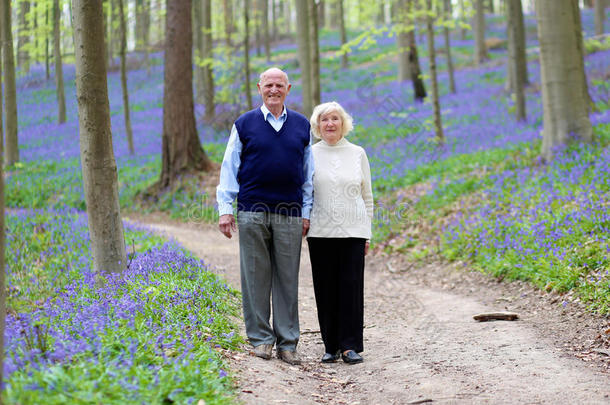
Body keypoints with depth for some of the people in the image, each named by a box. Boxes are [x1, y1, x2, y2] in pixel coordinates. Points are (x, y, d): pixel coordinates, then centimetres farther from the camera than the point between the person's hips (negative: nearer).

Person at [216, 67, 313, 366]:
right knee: (256, 277, 1)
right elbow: (229, 168, 6)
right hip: (252, 214, -1)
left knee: (288, 279, 3)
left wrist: (306, 213, 9)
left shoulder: (302, 126, 12)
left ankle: (287, 341, 10)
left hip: (289, 216, 1)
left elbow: (308, 173, 15)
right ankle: (261, 338, 11)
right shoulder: (244, 124, 6)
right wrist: (225, 209, -1)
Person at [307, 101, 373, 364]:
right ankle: (331, 345, 10)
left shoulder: (357, 153, 8)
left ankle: (350, 345, 0)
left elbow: (366, 195, 11)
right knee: (325, 288, 1)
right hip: (321, 231, 0)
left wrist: (367, 233, 8)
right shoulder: (309, 155, 5)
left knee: (351, 286, -5)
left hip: (352, 231, 0)